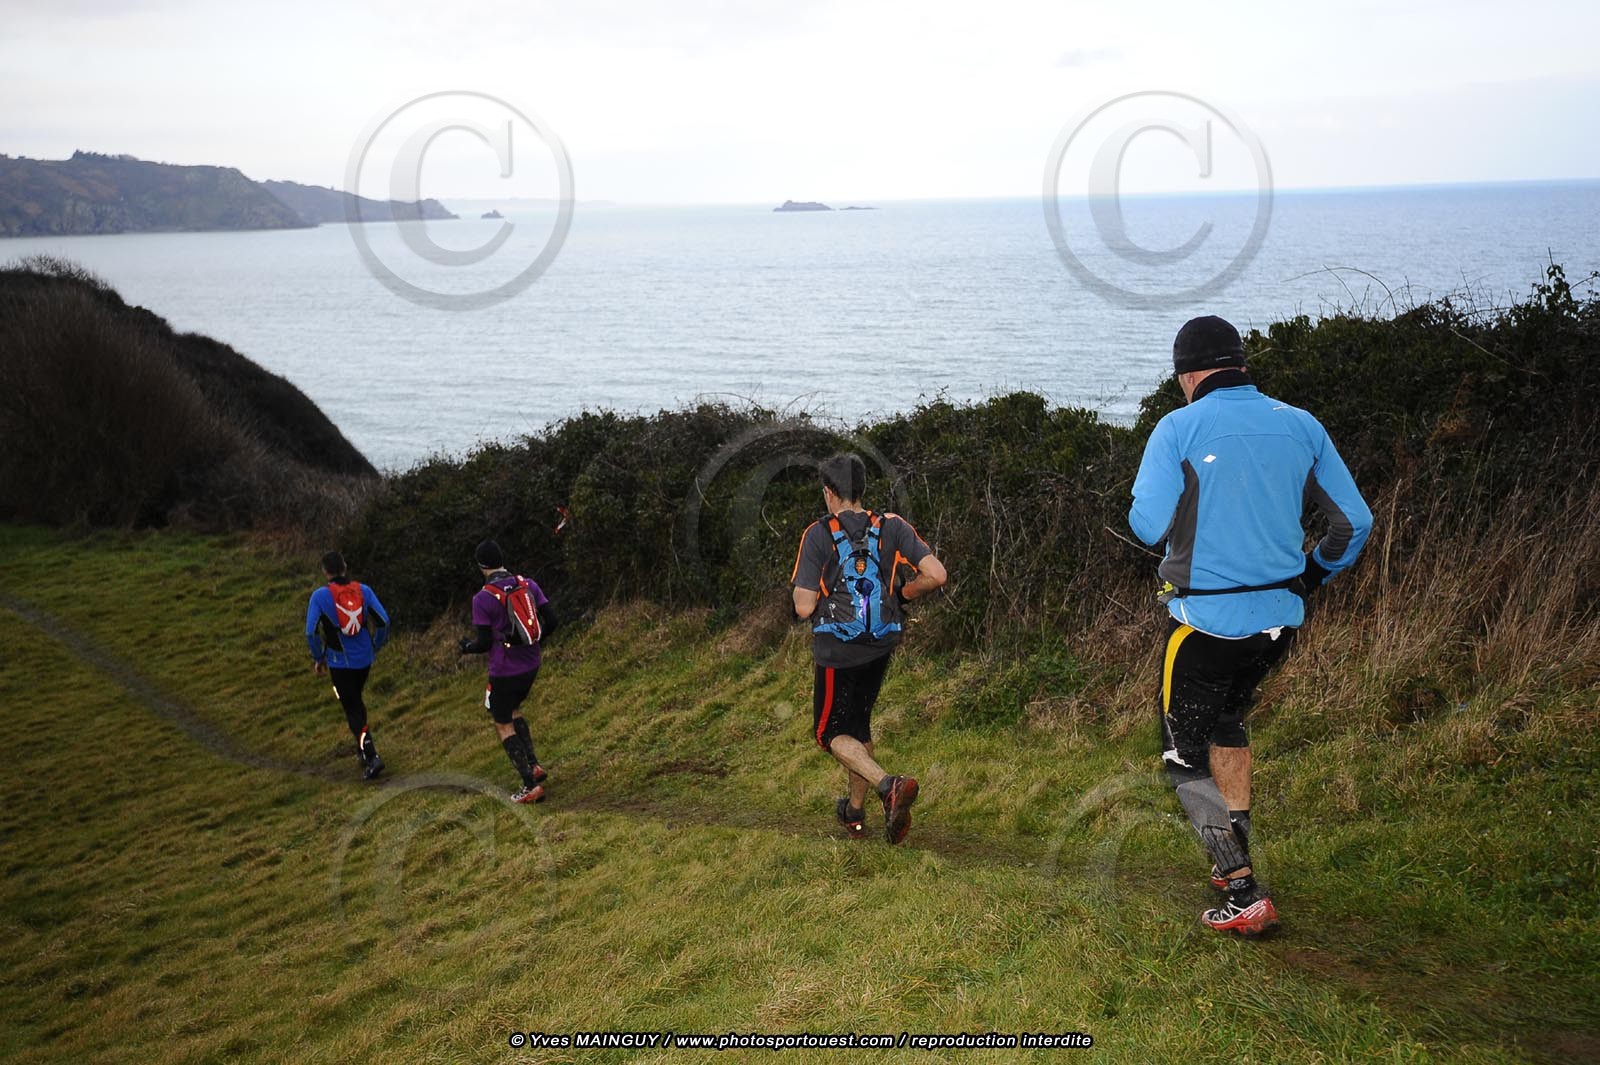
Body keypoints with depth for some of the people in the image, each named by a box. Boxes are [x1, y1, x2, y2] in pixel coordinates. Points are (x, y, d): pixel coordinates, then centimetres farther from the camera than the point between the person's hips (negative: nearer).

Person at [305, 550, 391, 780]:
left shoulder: (320, 596, -11)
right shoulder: (363, 590, -1)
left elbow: (311, 632, -13)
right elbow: (384, 621, -3)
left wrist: (318, 658, 1)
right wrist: (375, 648, 12)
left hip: (339, 662, -4)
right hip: (364, 659, 4)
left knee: (352, 709, 1)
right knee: (356, 701, 26)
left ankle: (371, 756, -11)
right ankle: (363, 747, 34)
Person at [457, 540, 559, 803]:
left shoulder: (483, 599, -16)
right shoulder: (527, 584, -1)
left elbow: (485, 643, -14)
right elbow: (551, 621, 0)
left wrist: (466, 647, 7)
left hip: (504, 671, -6)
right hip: (531, 665, 6)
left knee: (504, 726, 8)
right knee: (513, 711, 28)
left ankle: (531, 785, 2)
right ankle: (534, 765, 18)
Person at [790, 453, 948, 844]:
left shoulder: (818, 535, -11)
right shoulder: (893, 527, -1)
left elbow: (803, 608, -14)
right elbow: (936, 575, -11)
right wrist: (900, 594, 7)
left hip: (837, 652, -5)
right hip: (880, 647, 5)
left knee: (831, 733, 7)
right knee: (859, 724, 22)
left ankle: (889, 785, -18)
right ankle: (855, 812, 31)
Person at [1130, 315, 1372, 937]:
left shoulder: (1180, 429, -11)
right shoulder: (1301, 426, 3)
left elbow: (1147, 526, -18)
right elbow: (1354, 522, 4)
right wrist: (1311, 578, 20)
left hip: (1207, 621, -6)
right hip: (1281, 618, 6)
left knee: (1187, 758, 7)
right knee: (1226, 722, 29)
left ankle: (1245, 897, -1)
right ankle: (1233, 858, 35)